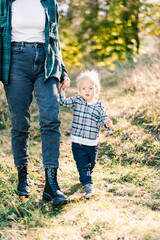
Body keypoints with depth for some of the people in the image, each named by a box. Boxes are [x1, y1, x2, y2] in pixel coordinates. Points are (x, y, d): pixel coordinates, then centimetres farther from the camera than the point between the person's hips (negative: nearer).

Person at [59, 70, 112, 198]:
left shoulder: (99, 105, -2)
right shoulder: (76, 100, -1)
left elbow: (103, 119, -1)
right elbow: (64, 102, 4)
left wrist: (107, 123, -22)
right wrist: (62, 91, -8)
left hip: (92, 143, 1)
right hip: (78, 142, -1)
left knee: (91, 163, 19)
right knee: (82, 165, -7)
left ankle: (86, 176, 46)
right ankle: (88, 185, -5)